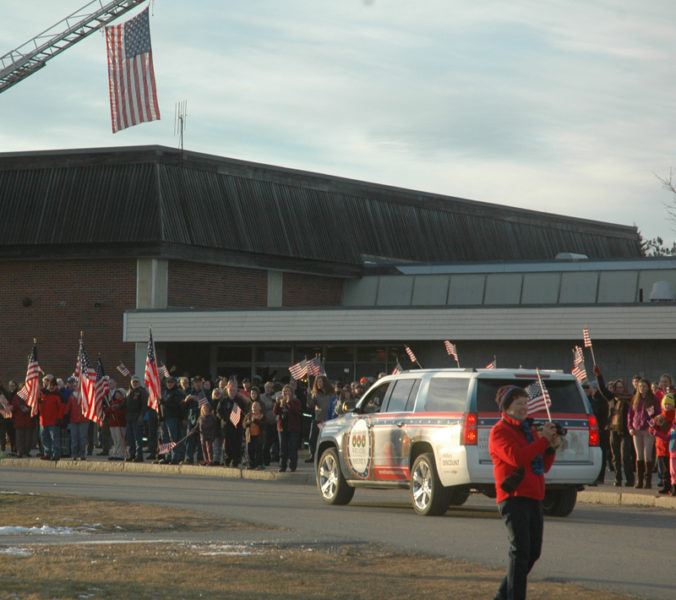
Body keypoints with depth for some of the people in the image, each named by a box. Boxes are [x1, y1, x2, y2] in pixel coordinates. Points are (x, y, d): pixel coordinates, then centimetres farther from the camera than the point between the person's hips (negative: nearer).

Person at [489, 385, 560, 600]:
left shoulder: (529, 430, 23)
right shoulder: (500, 431, -4)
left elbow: (544, 467, 22)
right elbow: (516, 457, -22)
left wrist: (551, 448, 3)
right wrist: (543, 439, -17)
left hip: (533, 498, 9)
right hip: (513, 499, -9)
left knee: (533, 552, 9)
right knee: (520, 550, -13)